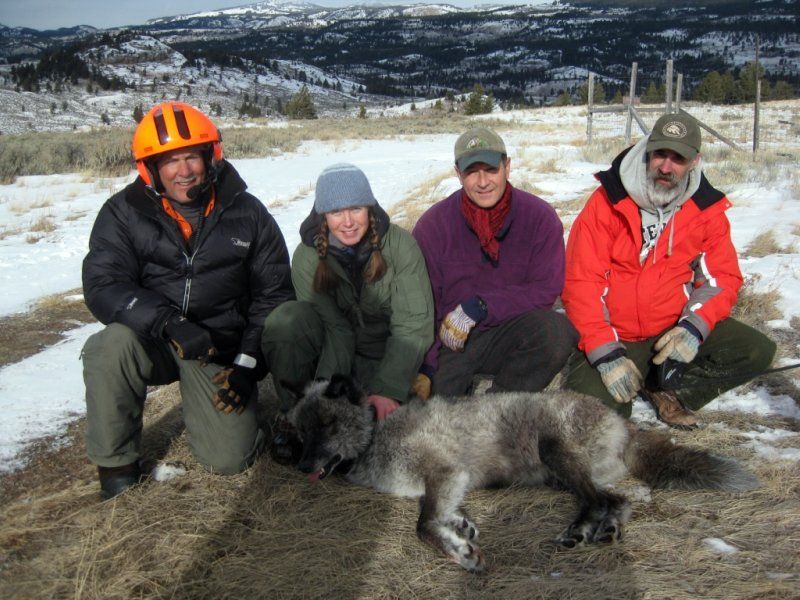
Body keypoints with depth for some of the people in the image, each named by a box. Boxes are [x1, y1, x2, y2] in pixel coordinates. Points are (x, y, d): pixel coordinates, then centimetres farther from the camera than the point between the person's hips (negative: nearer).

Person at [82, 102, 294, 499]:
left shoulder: (246, 213, -3)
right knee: (111, 346, -34)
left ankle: (206, 405, 28)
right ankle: (115, 461, -8)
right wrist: (170, 323, -35)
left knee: (229, 459, -9)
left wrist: (247, 363, -9)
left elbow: (274, 294, 1)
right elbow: (102, 287, -17)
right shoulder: (124, 213, -6)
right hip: (151, 343, 0)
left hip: (220, 351, 1)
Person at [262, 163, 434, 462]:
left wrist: (387, 389, -27)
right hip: (328, 354, 1)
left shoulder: (399, 244, -15)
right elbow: (334, 330, -16)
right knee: (288, 319, -29)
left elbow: (413, 326, -17)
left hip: (382, 357, -1)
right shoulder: (308, 257, -11)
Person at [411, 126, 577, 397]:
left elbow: (546, 288, -10)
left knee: (559, 331, -30)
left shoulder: (540, 217, -7)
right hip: (450, 340, -1)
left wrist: (480, 308, -19)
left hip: (511, 332, 1)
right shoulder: (432, 224, -7)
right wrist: (423, 368, -16)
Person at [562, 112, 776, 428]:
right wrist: (606, 354, -22)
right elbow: (581, 282, -13)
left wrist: (694, 327, -19)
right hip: (613, 338, -3)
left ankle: (663, 387, -2)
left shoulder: (706, 209, 1)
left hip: (675, 330, 3)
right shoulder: (607, 202, -10)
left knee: (758, 350, -15)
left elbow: (722, 277, 3)